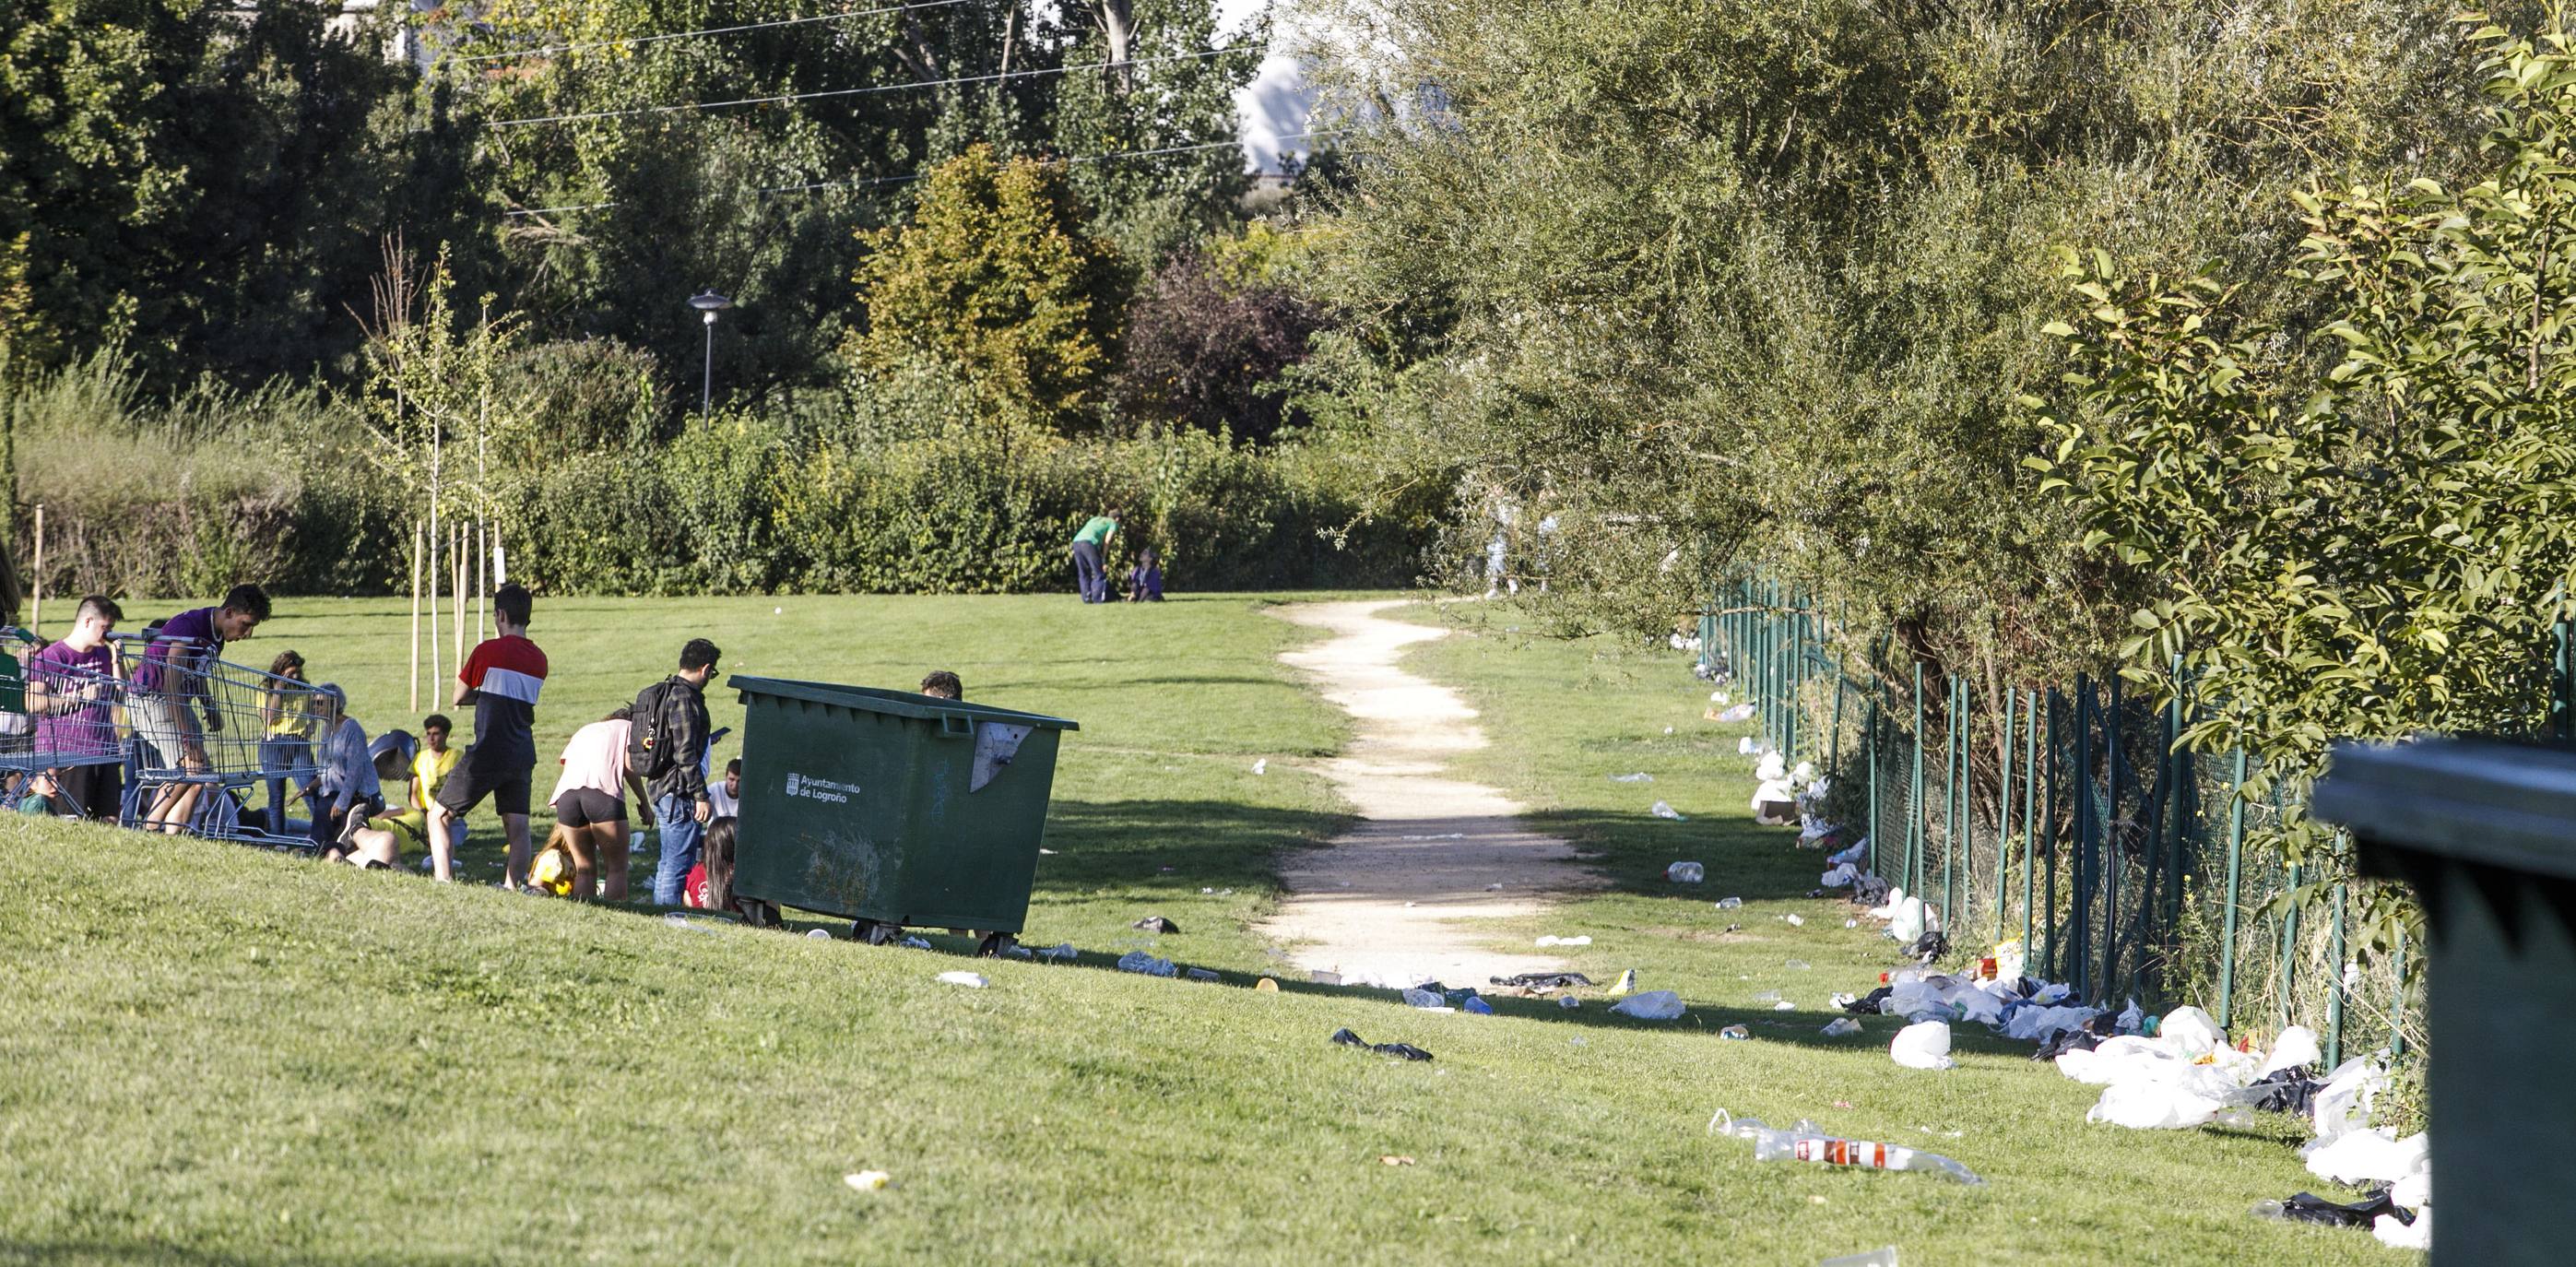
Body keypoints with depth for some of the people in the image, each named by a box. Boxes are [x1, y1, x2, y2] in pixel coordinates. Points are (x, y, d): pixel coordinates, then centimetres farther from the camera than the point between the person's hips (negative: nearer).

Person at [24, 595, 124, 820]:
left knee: (109, 819, 3)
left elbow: (119, 696, 21)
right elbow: (33, 703, -15)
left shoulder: (104, 655, 17)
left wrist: (116, 661, 7)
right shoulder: (51, 657, -6)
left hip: (103, 750, 7)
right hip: (67, 754, -7)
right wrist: (79, 697, -14)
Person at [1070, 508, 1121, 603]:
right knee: (1099, 573, 1)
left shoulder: (1095, 519, 34)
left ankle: (1086, 598, 9)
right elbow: (1107, 541, 4)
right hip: (1090, 543, -6)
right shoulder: (1113, 523, 16)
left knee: (1083, 573, 14)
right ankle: (1098, 598, -5)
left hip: (1076, 541, 6)